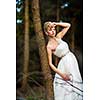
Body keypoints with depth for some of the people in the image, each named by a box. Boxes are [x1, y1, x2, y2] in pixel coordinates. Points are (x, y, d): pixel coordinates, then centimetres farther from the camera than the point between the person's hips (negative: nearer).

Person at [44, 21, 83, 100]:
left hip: (72, 59, 6)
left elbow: (68, 25, 13)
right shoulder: (49, 46, -9)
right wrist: (61, 74, -19)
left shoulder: (58, 37, 6)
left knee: (75, 83, 9)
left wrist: (56, 24, 1)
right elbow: (50, 64, -11)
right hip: (65, 63, -6)